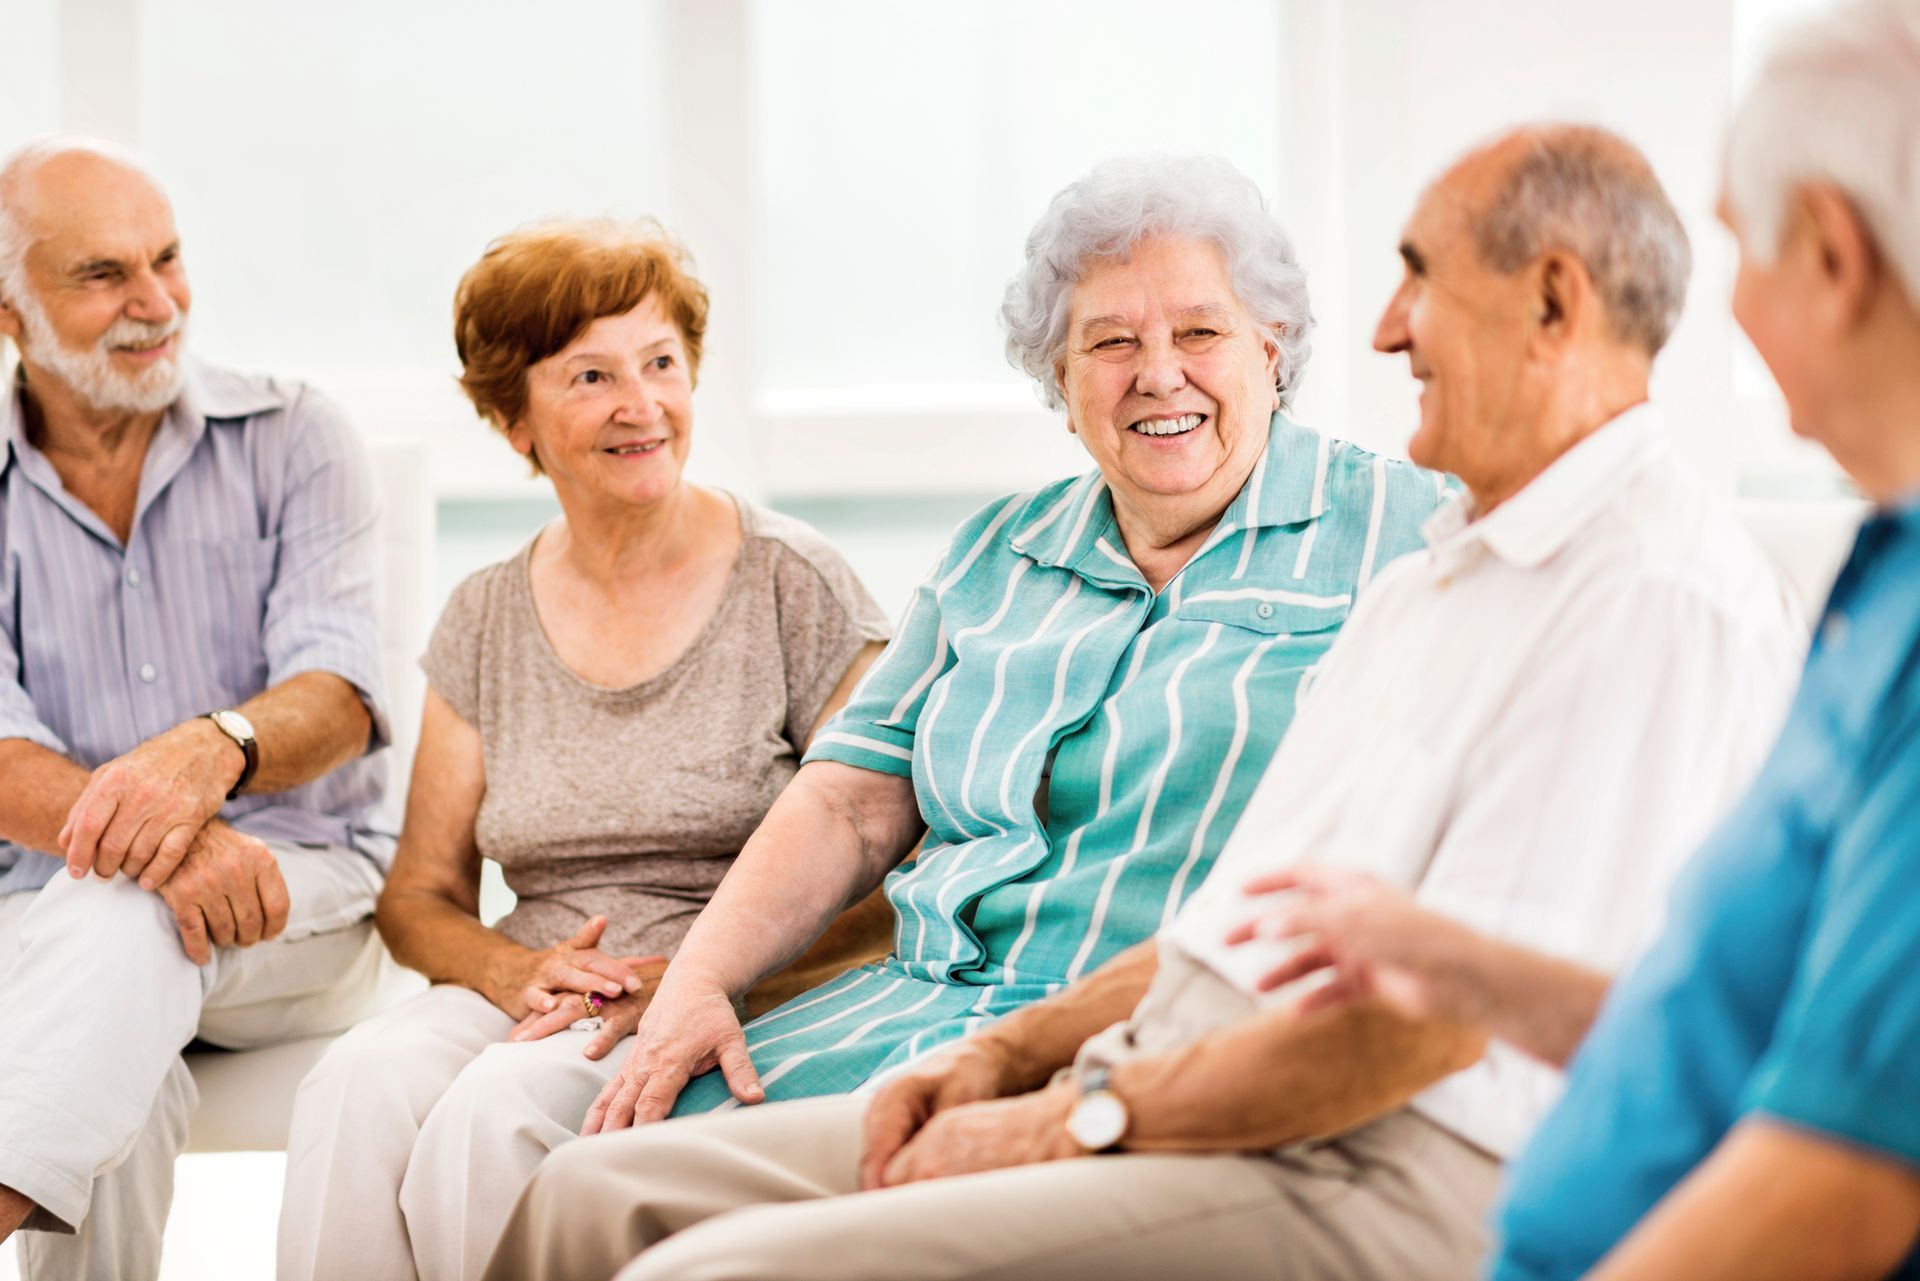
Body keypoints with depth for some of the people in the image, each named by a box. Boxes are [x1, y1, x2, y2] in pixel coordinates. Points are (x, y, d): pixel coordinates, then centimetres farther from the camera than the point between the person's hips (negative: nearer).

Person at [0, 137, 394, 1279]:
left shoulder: (291, 438, 5)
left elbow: (339, 695, -9)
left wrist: (213, 750, -34)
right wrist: (156, 841, -31)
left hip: (301, 902, -1)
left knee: (119, 918, -37)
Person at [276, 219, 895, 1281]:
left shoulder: (795, 587, -1)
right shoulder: (486, 621, 13)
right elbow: (420, 894, 15)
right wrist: (519, 972, -8)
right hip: (526, 992, 4)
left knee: (499, 1106, -32)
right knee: (360, 1086, -29)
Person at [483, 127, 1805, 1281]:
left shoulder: (1660, 591, -13)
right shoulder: (1445, 567, 22)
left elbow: (1439, 1013, -20)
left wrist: (1088, 1112, -12)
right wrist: (1012, 1050, 11)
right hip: (1173, 1087, 10)